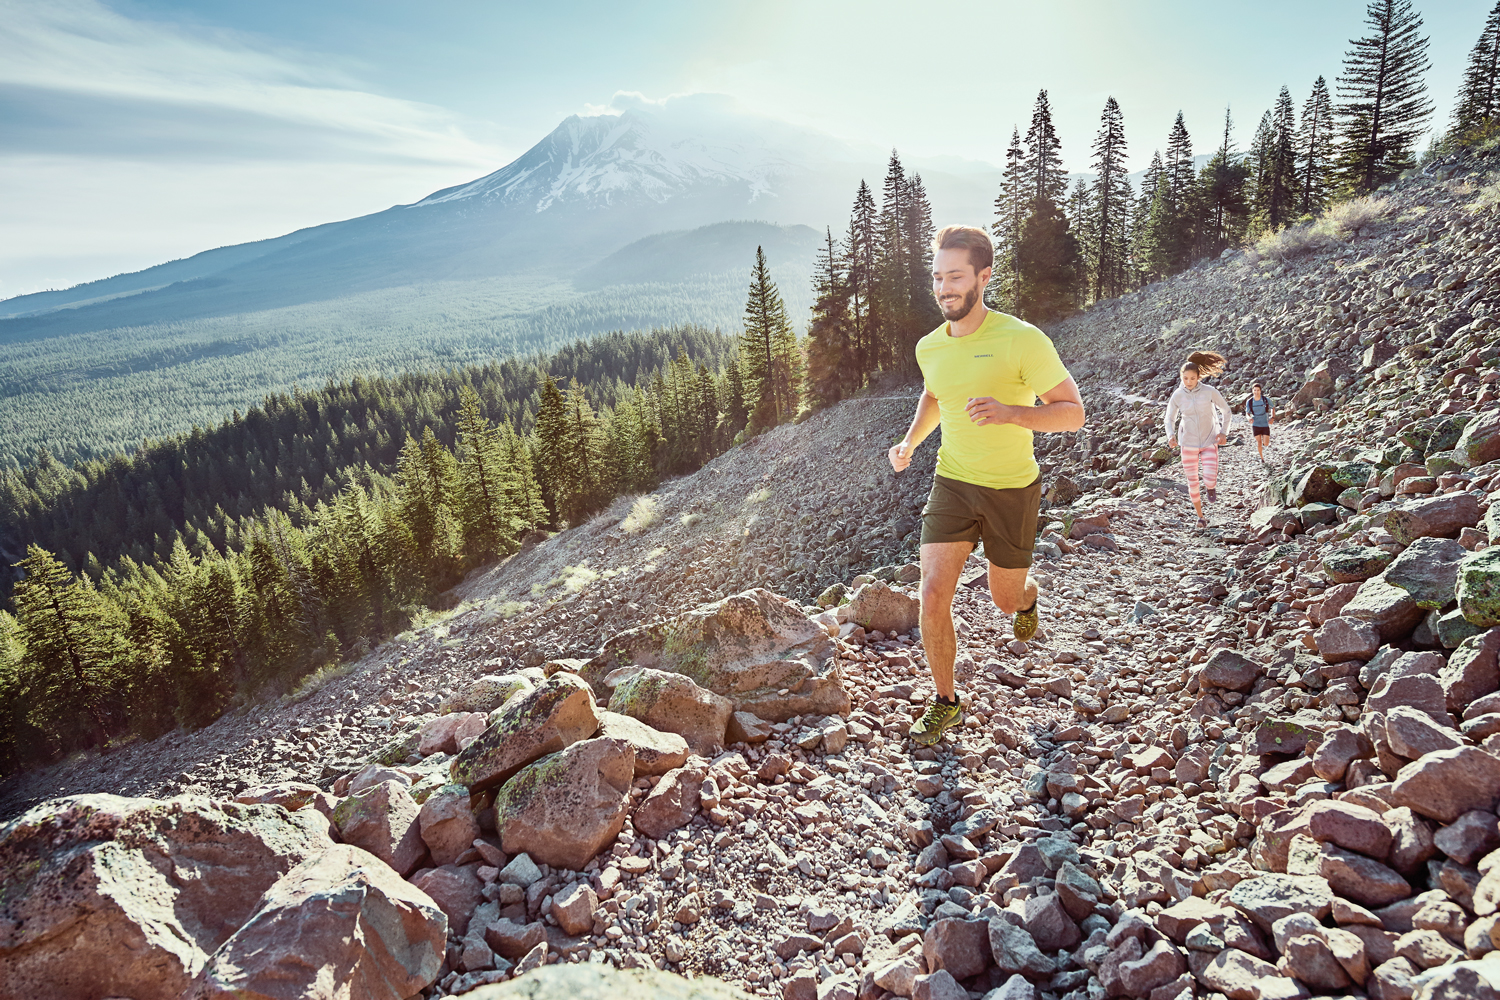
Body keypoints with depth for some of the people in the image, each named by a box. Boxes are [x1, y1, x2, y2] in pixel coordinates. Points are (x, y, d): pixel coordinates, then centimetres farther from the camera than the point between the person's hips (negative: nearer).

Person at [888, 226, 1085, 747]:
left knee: (1005, 601, 13)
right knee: (933, 595, -9)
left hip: (1013, 488, -3)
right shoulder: (929, 347, 0)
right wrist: (911, 440, 5)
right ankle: (945, 702, 11)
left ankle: (1027, 593, 53)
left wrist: (1010, 412, -32)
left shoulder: (1023, 340, -17)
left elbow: (1073, 411, -15)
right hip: (952, 483, 3)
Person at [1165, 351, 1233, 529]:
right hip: (1189, 444, 1)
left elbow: (1226, 410, 3)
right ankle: (1200, 516, 28)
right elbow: (1170, 419, 3)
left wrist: (1223, 432, -8)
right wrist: (1171, 436, -17)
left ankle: (1211, 487, 22)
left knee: (1210, 480, -17)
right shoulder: (1177, 396, -8)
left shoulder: (1210, 391, -11)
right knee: (1193, 483, 7)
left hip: (1210, 442, -1)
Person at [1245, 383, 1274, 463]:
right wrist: (1249, 418, -25)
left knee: (1266, 443, -4)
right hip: (1255, 424, 0)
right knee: (1259, 443, 2)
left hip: (1265, 424, 0)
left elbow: (1273, 408, 6)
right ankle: (1262, 458, 23)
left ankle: (1263, 444, 33)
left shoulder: (1266, 400, -11)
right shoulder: (1249, 402, -9)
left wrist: (1273, 418, -8)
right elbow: (1247, 414, -2)